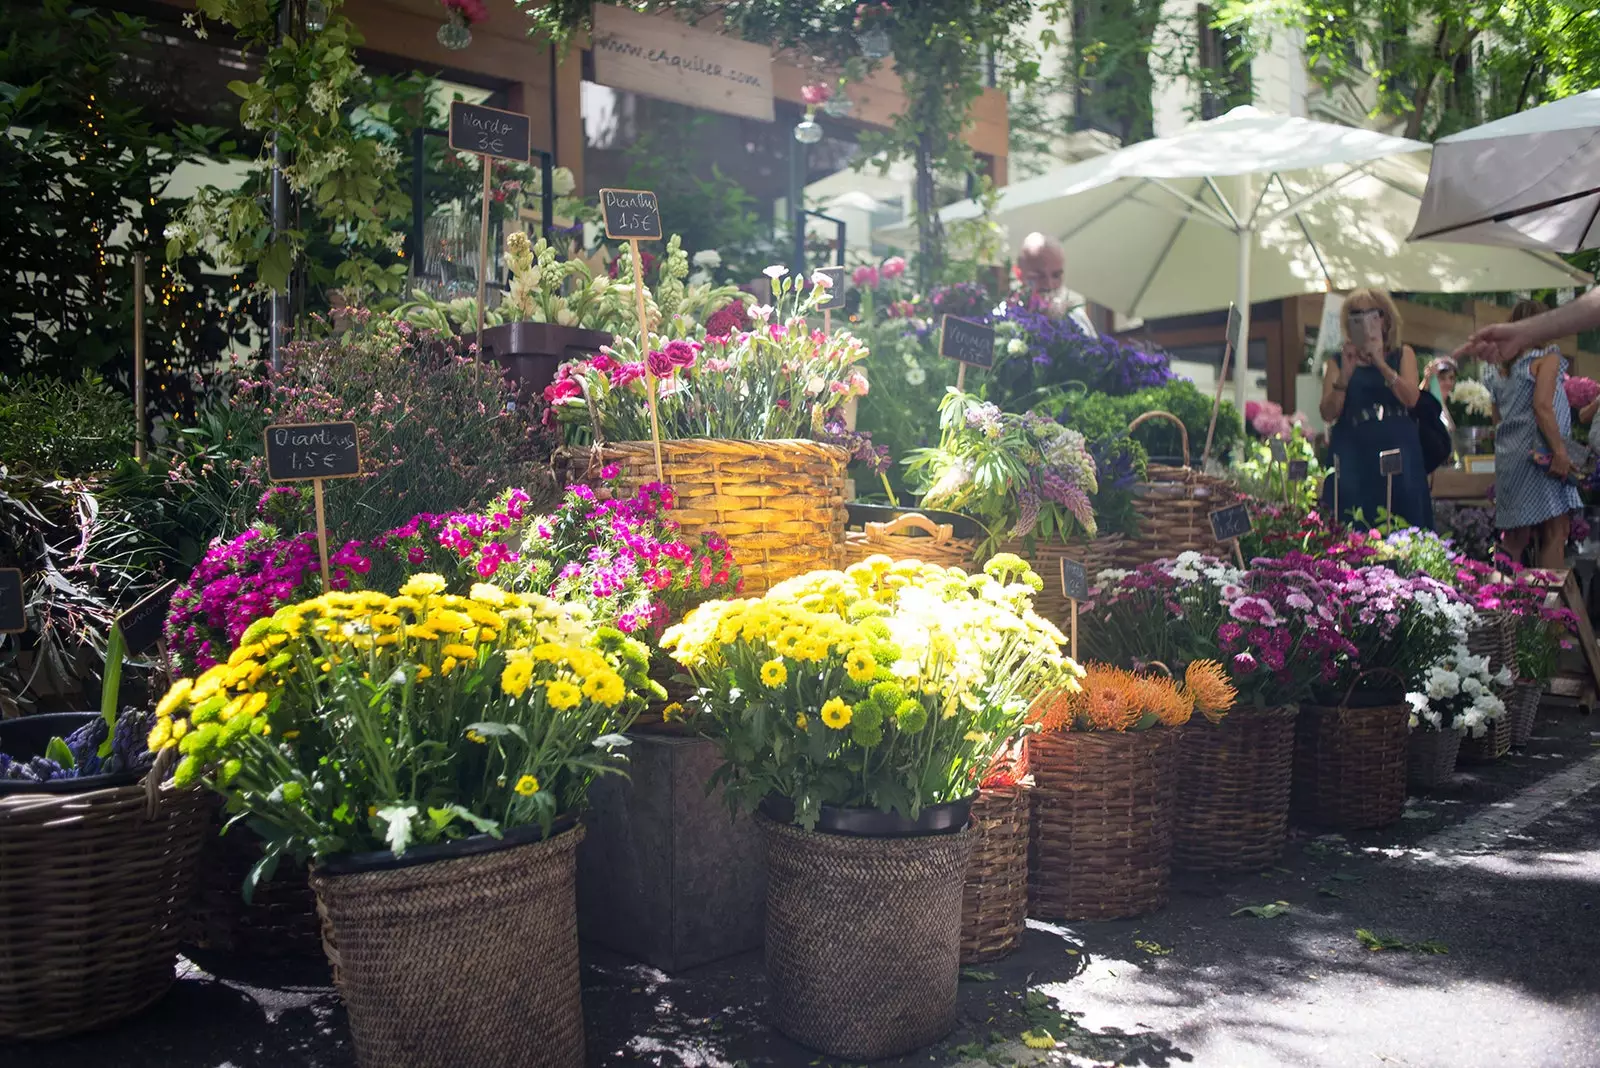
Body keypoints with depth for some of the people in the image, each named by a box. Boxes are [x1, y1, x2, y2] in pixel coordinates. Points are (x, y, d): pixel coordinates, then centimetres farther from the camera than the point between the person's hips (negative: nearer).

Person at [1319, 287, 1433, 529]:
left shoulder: (1402, 354, 13)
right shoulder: (1338, 362, 11)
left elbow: (1411, 399, -4)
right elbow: (1328, 413, -2)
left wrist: (1381, 363, -12)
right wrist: (1345, 374, -14)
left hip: (1398, 454, 1)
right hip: (1355, 456, -1)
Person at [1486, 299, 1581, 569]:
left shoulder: (1502, 369, 18)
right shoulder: (1547, 358, -3)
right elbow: (1542, 405, -16)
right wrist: (1560, 451, -18)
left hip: (1508, 459, 7)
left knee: (1515, 538, 8)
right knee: (1555, 533, -7)